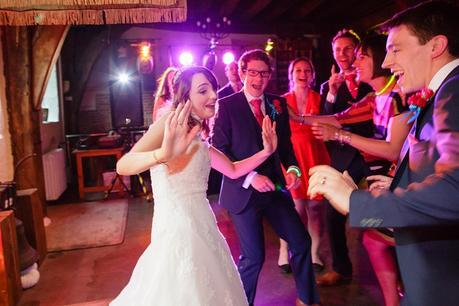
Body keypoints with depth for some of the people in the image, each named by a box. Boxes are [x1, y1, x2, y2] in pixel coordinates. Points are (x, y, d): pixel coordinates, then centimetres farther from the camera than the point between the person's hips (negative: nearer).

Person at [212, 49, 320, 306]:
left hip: (275, 186, 5)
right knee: (253, 256, 4)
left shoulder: (278, 104, 8)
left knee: (301, 242, 9)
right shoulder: (226, 106, -7)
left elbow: (286, 143, 12)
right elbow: (219, 150, -11)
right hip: (244, 190, -5)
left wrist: (292, 168, -7)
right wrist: (250, 177, -19)